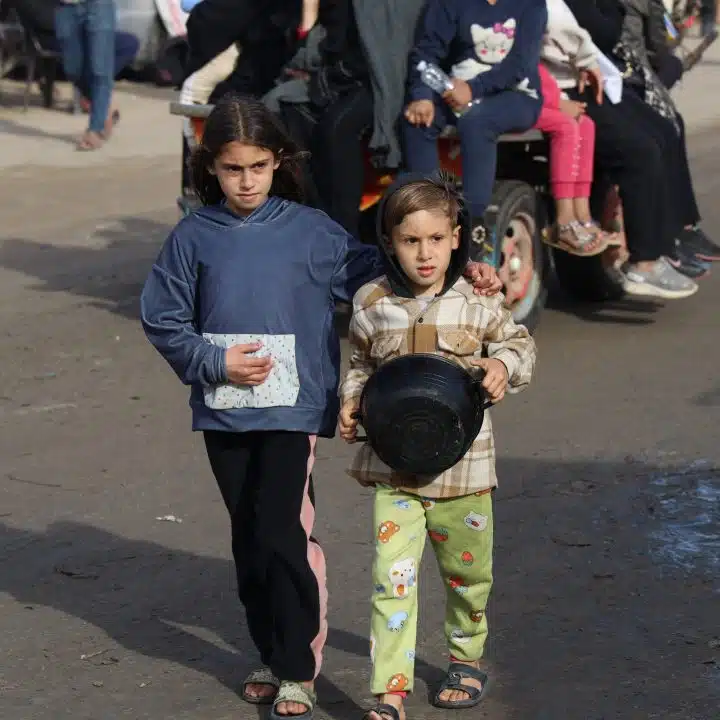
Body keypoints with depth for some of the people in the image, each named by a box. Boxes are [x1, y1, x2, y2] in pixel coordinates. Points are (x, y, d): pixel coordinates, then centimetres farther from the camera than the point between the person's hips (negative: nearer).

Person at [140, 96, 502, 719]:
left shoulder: (310, 230, -1)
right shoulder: (194, 237, 1)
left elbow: (375, 273, 8)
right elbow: (162, 319, 4)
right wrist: (214, 361, -9)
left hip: (294, 409, -2)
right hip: (224, 411, 3)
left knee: (284, 534, -9)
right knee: (249, 538, 11)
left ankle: (298, 668, 4)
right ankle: (270, 653, 26)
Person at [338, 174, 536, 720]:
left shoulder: (478, 302, -6)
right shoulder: (372, 305, -2)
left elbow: (519, 342, 9)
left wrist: (504, 366, -12)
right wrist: (352, 400, -3)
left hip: (461, 465, 0)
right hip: (393, 466, 0)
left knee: (467, 572, 18)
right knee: (393, 578, -10)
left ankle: (467, 658, 43)